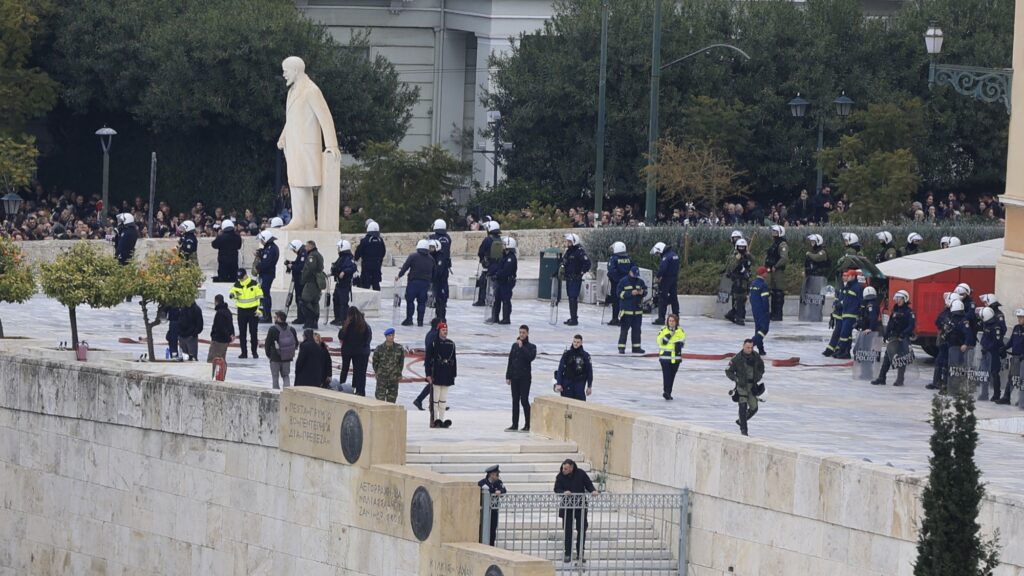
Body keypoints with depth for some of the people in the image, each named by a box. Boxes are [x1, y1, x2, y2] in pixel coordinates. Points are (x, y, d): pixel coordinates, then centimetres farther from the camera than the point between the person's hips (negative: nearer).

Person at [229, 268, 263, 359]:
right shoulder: (237, 285, 2)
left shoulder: (254, 284, -7)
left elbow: (260, 297, -4)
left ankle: (254, 351, 10)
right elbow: (233, 292, 5)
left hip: (252, 311, -3)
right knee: (242, 332, 5)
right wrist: (232, 294, -21)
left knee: (253, 332, 1)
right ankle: (244, 352, 12)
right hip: (241, 311, 3)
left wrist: (259, 308, -9)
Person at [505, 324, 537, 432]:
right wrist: (508, 376, 9)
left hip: (525, 377, -5)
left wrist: (521, 347, -19)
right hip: (514, 377, 5)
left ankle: (527, 425, -2)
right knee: (515, 401, 7)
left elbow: (531, 357, -20)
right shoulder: (515, 345, 11)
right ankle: (515, 425, 11)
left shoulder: (531, 347, -1)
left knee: (524, 400, -7)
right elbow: (510, 361, 13)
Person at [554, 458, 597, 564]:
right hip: (567, 507, 0)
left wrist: (593, 490, -18)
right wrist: (564, 492, -27)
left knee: (582, 530, 2)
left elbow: (588, 484, 2)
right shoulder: (560, 476, -4)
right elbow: (557, 489, -6)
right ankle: (568, 554, 8)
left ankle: (580, 554, 12)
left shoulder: (581, 474, -5)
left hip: (580, 505, 0)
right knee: (568, 530, 2)